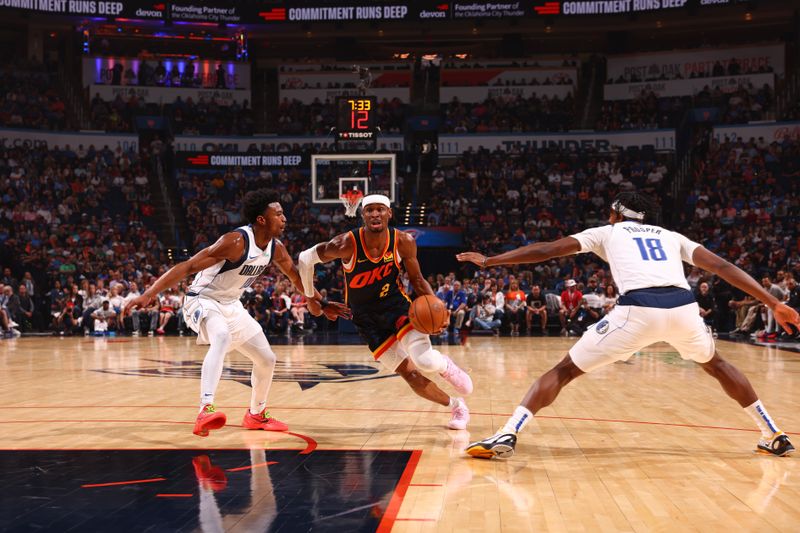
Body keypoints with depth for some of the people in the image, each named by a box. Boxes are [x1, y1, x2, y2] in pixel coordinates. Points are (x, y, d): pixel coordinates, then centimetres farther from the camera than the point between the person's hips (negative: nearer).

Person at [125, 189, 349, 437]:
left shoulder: (276, 248, -4)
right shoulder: (236, 241, -29)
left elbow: (296, 276, 17)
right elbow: (187, 267, -32)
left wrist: (321, 303, 22)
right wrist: (148, 294, -38)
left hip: (232, 306, 9)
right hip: (203, 301, -8)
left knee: (267, 359, 12)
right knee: (222, 337, -40)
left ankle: (256, 415, 36)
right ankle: (205, 411, -47)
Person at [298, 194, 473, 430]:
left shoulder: (403, 241, -16)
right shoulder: (346, 244, -23)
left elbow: (417, 280, -1)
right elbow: (305, 259, -10)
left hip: (397, 304, 0)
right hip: (367, 317, 0)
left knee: (425, 361, -23)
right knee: (410, 375, -2)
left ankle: (445, 364, 16)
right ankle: (456, 406, 23)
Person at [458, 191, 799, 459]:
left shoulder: (606, 232, 28)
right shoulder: (671, 236, 33)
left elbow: (548, 250, 21)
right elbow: (721, 266, 22)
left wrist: (490, 260, 29)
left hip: (638, 310, -3)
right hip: (683, 307, 3)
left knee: (564, 370, 9)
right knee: (715, 364, 35)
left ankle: (506, 436, -6)